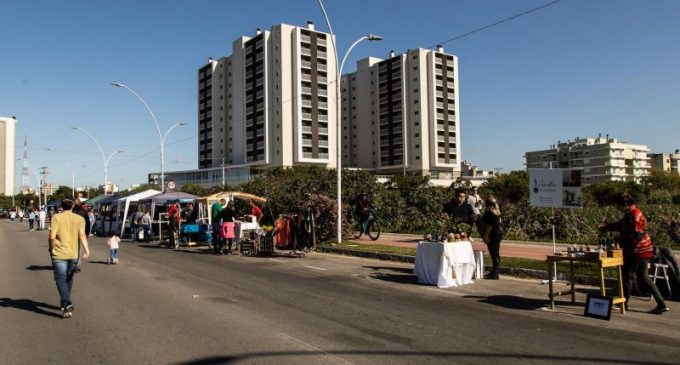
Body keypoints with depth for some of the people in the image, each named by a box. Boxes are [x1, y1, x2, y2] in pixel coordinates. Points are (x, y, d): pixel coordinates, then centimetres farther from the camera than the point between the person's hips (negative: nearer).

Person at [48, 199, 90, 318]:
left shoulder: (56, 218, -4)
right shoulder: (80, 219, 2)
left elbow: (52, 236, -10)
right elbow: (82, 235, -10)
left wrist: (51, 249, 5)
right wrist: (86, 250, -16)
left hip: (59, 254, -3)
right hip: (73, 254, 3)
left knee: (61, 280, -3)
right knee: (69, 279, 18)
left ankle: (67, 304, -18)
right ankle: (65, 303, 30)